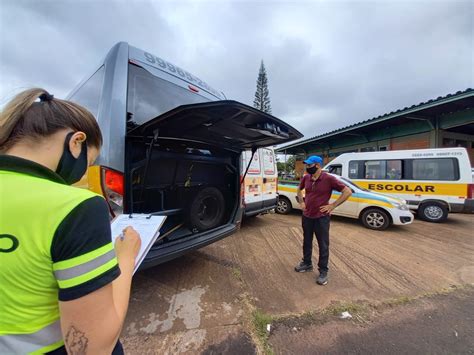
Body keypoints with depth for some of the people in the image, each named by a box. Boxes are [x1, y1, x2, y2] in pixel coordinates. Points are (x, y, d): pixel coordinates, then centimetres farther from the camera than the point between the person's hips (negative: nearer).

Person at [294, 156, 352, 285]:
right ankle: (307, 263, 39)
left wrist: (332, 206, -14)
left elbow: (348, 192, -13)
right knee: (307, 242, 19)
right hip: (307, 216, 5)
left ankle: (323, 271, 25)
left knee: (323, 245, 9)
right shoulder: (306, 178, 0)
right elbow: (299, 189, 21)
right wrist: (301, 202, 8)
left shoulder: (329, 179, -16)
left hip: (321, 218, -5)